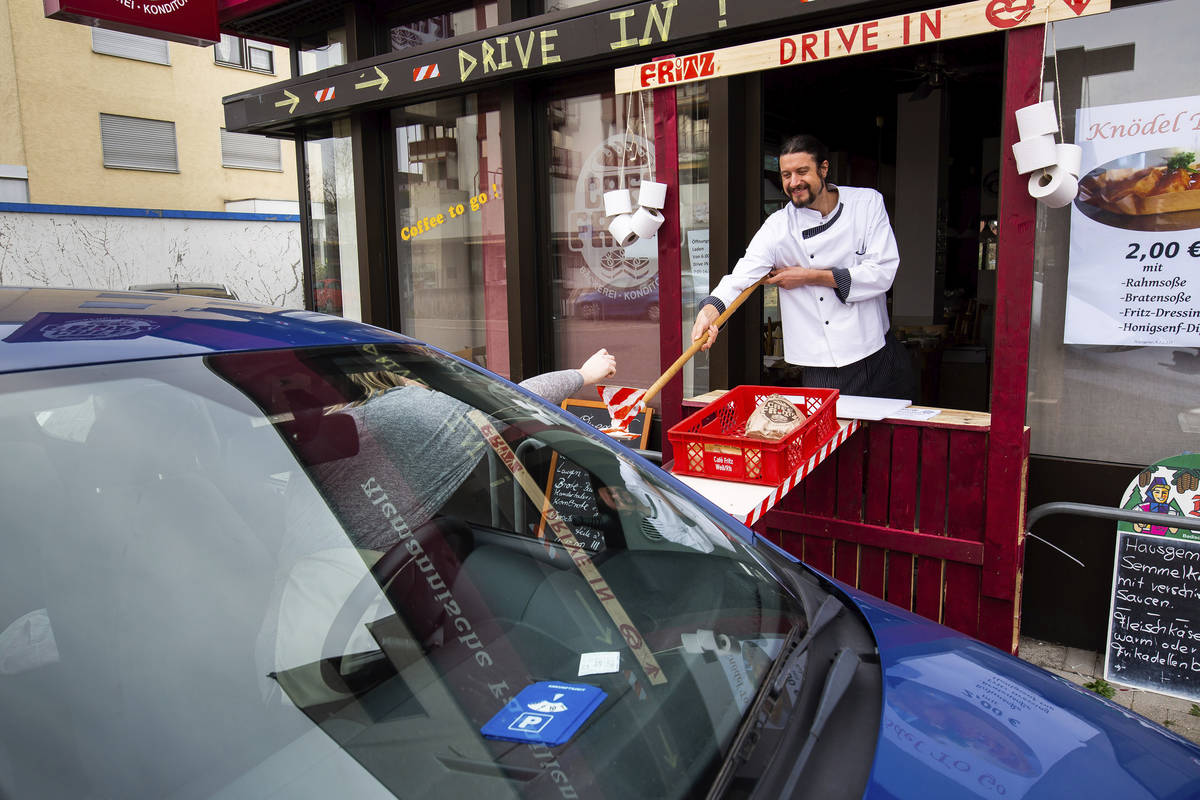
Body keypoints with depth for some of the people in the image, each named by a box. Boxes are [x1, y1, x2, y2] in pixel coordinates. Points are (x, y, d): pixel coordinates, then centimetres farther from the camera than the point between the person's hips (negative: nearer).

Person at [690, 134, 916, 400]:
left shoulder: (868, 202, -2)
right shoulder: (778, 227, -5)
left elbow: (882, 273, -10)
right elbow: (742, 276, -19)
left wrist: (810, 276, -13)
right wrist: (710, 309, -40)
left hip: (881, 358, 2)